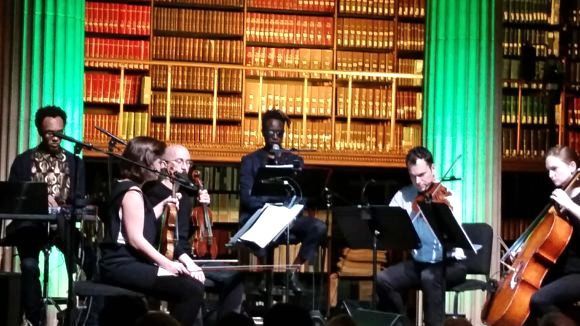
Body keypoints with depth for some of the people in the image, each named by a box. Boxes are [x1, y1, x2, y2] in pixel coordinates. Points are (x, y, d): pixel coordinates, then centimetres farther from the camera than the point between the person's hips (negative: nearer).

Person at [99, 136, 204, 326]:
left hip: (128, 264, 11)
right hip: (124, 266, -11)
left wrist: (162, 205, 24)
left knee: (190, 282, 17)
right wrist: (166, 263, -20)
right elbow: (136, 239, -21)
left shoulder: (126, 187, 19)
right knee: (192, 290, -23)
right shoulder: (132, 193, -13)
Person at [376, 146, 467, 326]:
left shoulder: (447, 197, -12)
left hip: (450, 263, -5)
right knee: (383, 279, -18)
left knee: (430, 276, -36)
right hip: (418, 262, 5)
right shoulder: (403, 196, 2)